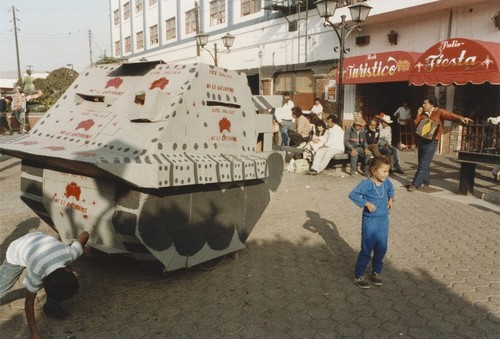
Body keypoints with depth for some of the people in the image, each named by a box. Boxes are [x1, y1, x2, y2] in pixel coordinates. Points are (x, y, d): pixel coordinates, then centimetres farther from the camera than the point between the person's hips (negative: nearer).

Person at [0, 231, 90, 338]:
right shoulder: (35, 274, -40)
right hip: (16, 252, -3)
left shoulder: (69, 253, -36)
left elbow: (85, 234, -17)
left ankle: (51, 306, 10)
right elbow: (29, 302, -23)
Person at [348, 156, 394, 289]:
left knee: (381, 249, 14)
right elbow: (352, 194, -29)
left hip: (384, 220, 6)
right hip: (370, 221, -6)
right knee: (366, 250, 2)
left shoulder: (386, 182, -1)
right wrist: (366, 203, -30)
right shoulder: (367, 183, -20)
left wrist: (391, 199, 8)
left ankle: (376, 272, 34)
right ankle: (358, 275, 18)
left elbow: (391, 189, 23)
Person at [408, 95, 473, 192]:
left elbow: (450, 115, -21)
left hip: (431, 143, -6)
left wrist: (461, 118, -38)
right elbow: (416, 124, 7)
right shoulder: (423, 114, 9)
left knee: (423, 165, -7)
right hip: (421, 141, 7)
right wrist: (418, 114, -3)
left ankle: (415, 184, -5)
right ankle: (426, 181, 30)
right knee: (423, 164, 15)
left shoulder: (439, 112, -7)